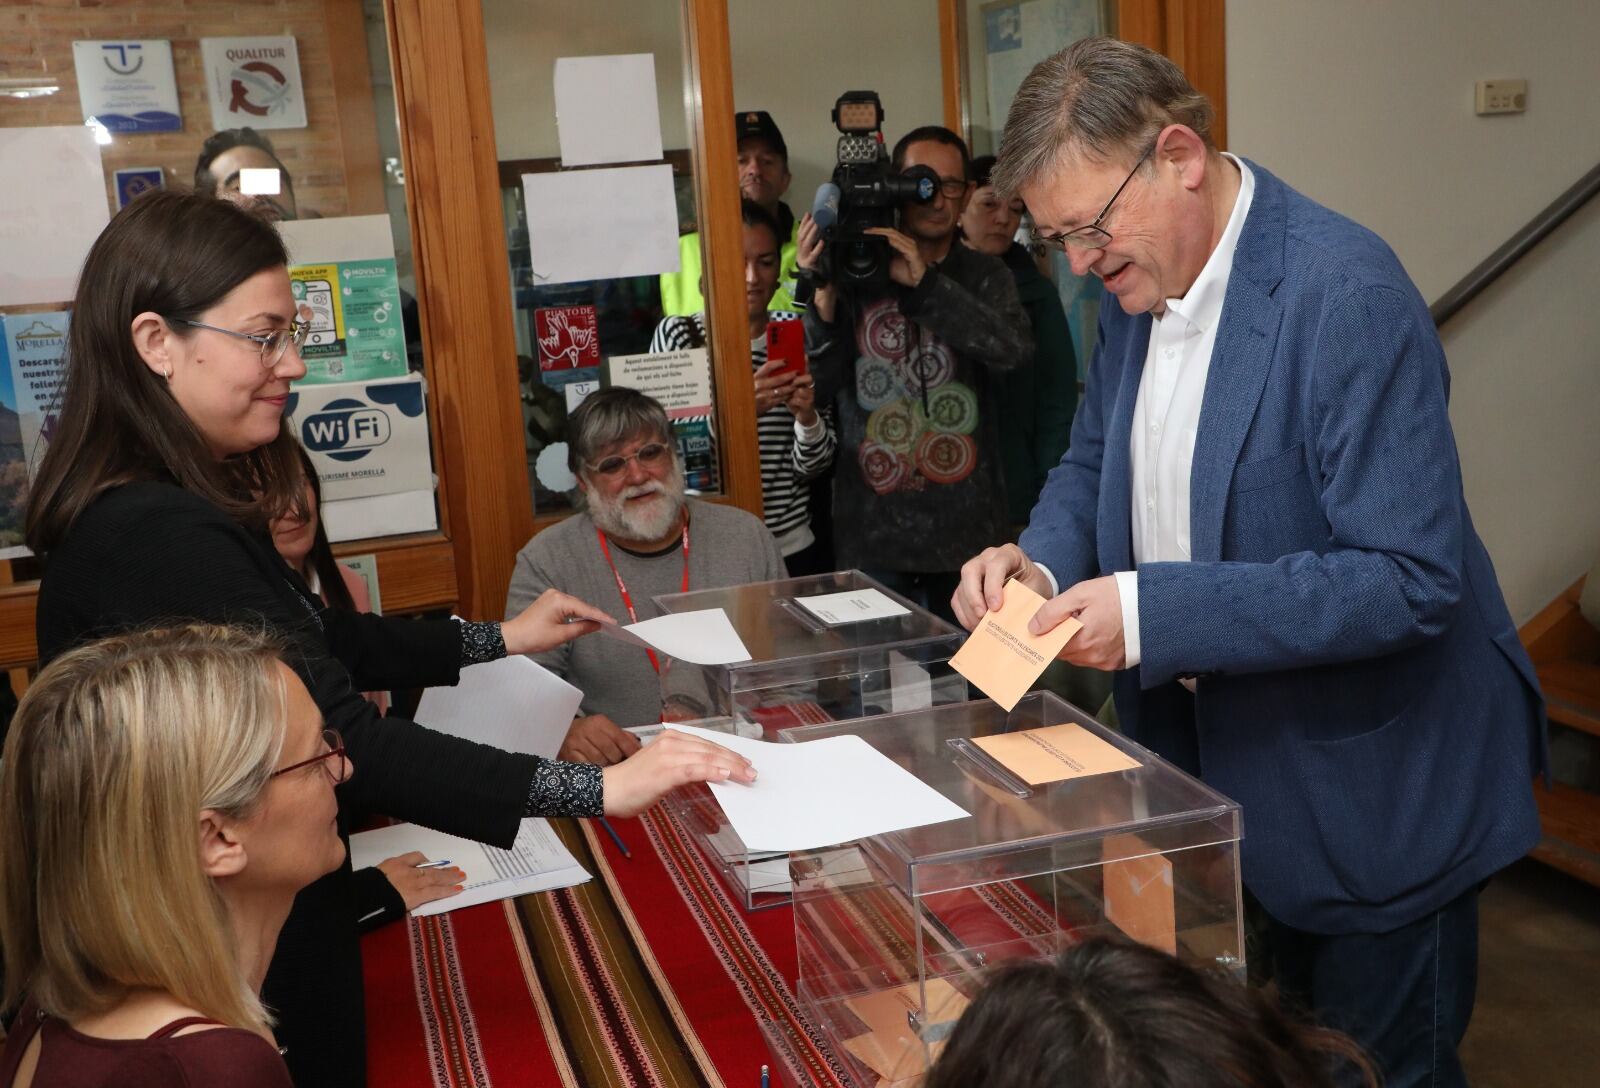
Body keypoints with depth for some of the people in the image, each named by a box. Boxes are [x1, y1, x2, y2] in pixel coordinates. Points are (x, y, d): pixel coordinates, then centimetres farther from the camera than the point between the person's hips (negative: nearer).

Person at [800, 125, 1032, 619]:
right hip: (873, 527, -1)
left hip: (968, 524, 1)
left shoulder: (984, 276, 7)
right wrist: (823, 294, -18)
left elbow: (1015, 351, -14)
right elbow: (815, 389, -4)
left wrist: (923, 282, -19)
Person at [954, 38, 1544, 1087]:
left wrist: (1155, 612, -31)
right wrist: (1041, 558, -9)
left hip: (1371, 793, -7)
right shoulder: (1138, 285, 0)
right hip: (1218, 765, 7)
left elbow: (1410, 577, -28)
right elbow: (1092, 464, 13)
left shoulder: (1348, 294, -24)